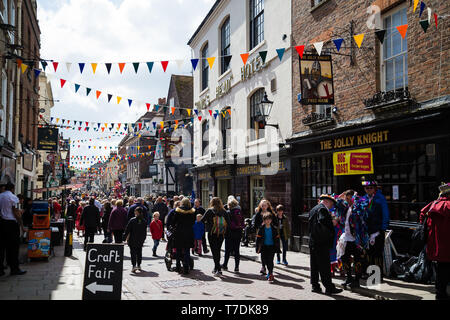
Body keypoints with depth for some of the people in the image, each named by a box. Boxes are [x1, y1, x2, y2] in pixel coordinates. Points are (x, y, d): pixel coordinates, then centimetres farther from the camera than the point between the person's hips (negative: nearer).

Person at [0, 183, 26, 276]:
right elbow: (15, 212, -11)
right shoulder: (13, 197, -9)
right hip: (11, 223, -6)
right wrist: (19, 219, 1)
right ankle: (14, 269, 5)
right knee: (13, 247, 1)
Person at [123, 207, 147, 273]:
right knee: (139, 253, 16)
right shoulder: (144, 221, -1)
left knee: (133, 253, -1)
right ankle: (139, 265, 23)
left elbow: (127, 230, -9)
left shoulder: (132, 220, -11)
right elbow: (145, 232, 6)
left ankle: (134, 266, -13)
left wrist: (124, 237, 0)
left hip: (132, 240, -3)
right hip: (140, 241, 3)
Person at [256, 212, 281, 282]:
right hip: (264, 247, 1)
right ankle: (270, 272, 26)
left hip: (272, 247, -1)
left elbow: (277, 239, 4)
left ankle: (270, 274, 1)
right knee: (265, 260, 4)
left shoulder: (274, 229, 0)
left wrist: (278, 249, 1)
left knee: (270, 260, -8)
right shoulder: (261, 229, -1)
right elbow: (258, 239, 0)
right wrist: (258, 248, -4)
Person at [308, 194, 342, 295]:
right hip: (322, 243, -9)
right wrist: (330, 233, -16)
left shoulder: (313, 210, 18)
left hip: (312, 242, 9)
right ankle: (329, 287, -1)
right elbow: (322, 222, -26)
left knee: (314, 266, 11)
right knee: (325, 266, -5)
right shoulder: (323, 209, -12)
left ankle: (315, 286, 16)